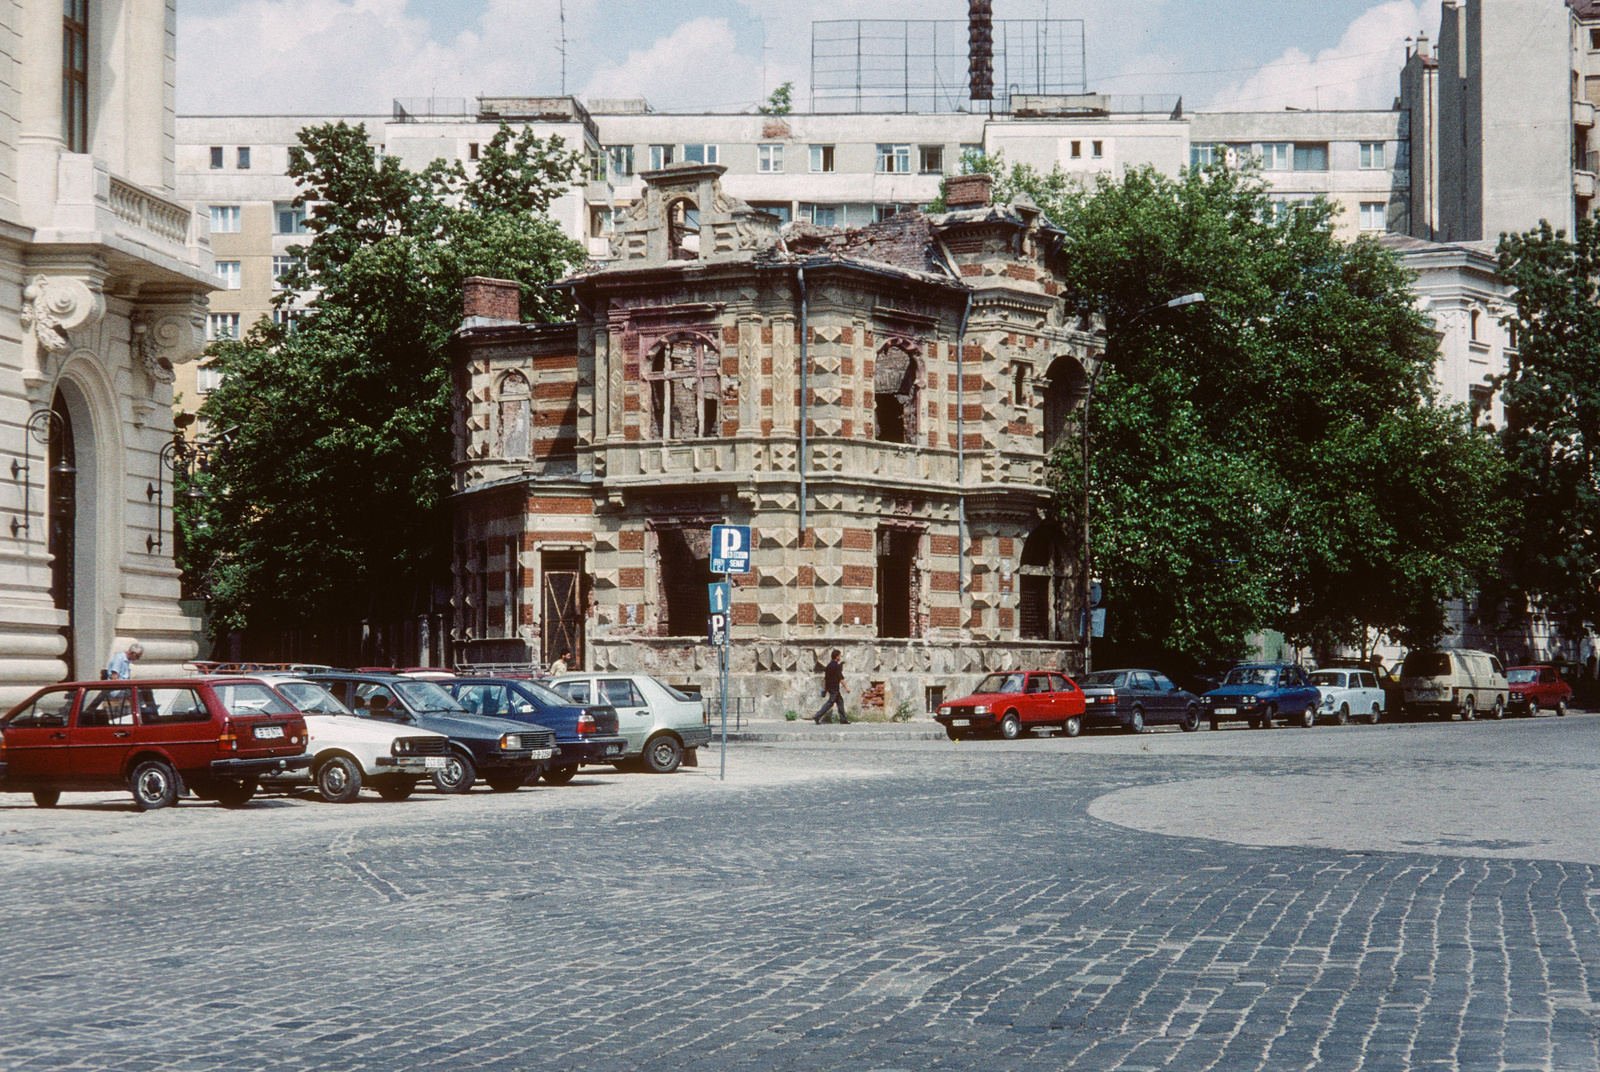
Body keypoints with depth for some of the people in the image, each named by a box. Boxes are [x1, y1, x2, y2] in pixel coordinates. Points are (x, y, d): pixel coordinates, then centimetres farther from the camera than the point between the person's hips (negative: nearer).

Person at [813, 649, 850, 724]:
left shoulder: (829, 665, 12)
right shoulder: (837, 666, -14)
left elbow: (825, 678, 16)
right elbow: (841, 678, -16)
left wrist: (825, 689, 20)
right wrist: (846, 687, -11)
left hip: (829, 687, 9)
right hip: (834, 688, -9)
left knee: (840, 701, 14)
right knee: (830, 703, -8)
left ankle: (843, 719, 15)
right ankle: (817, 717, -14)